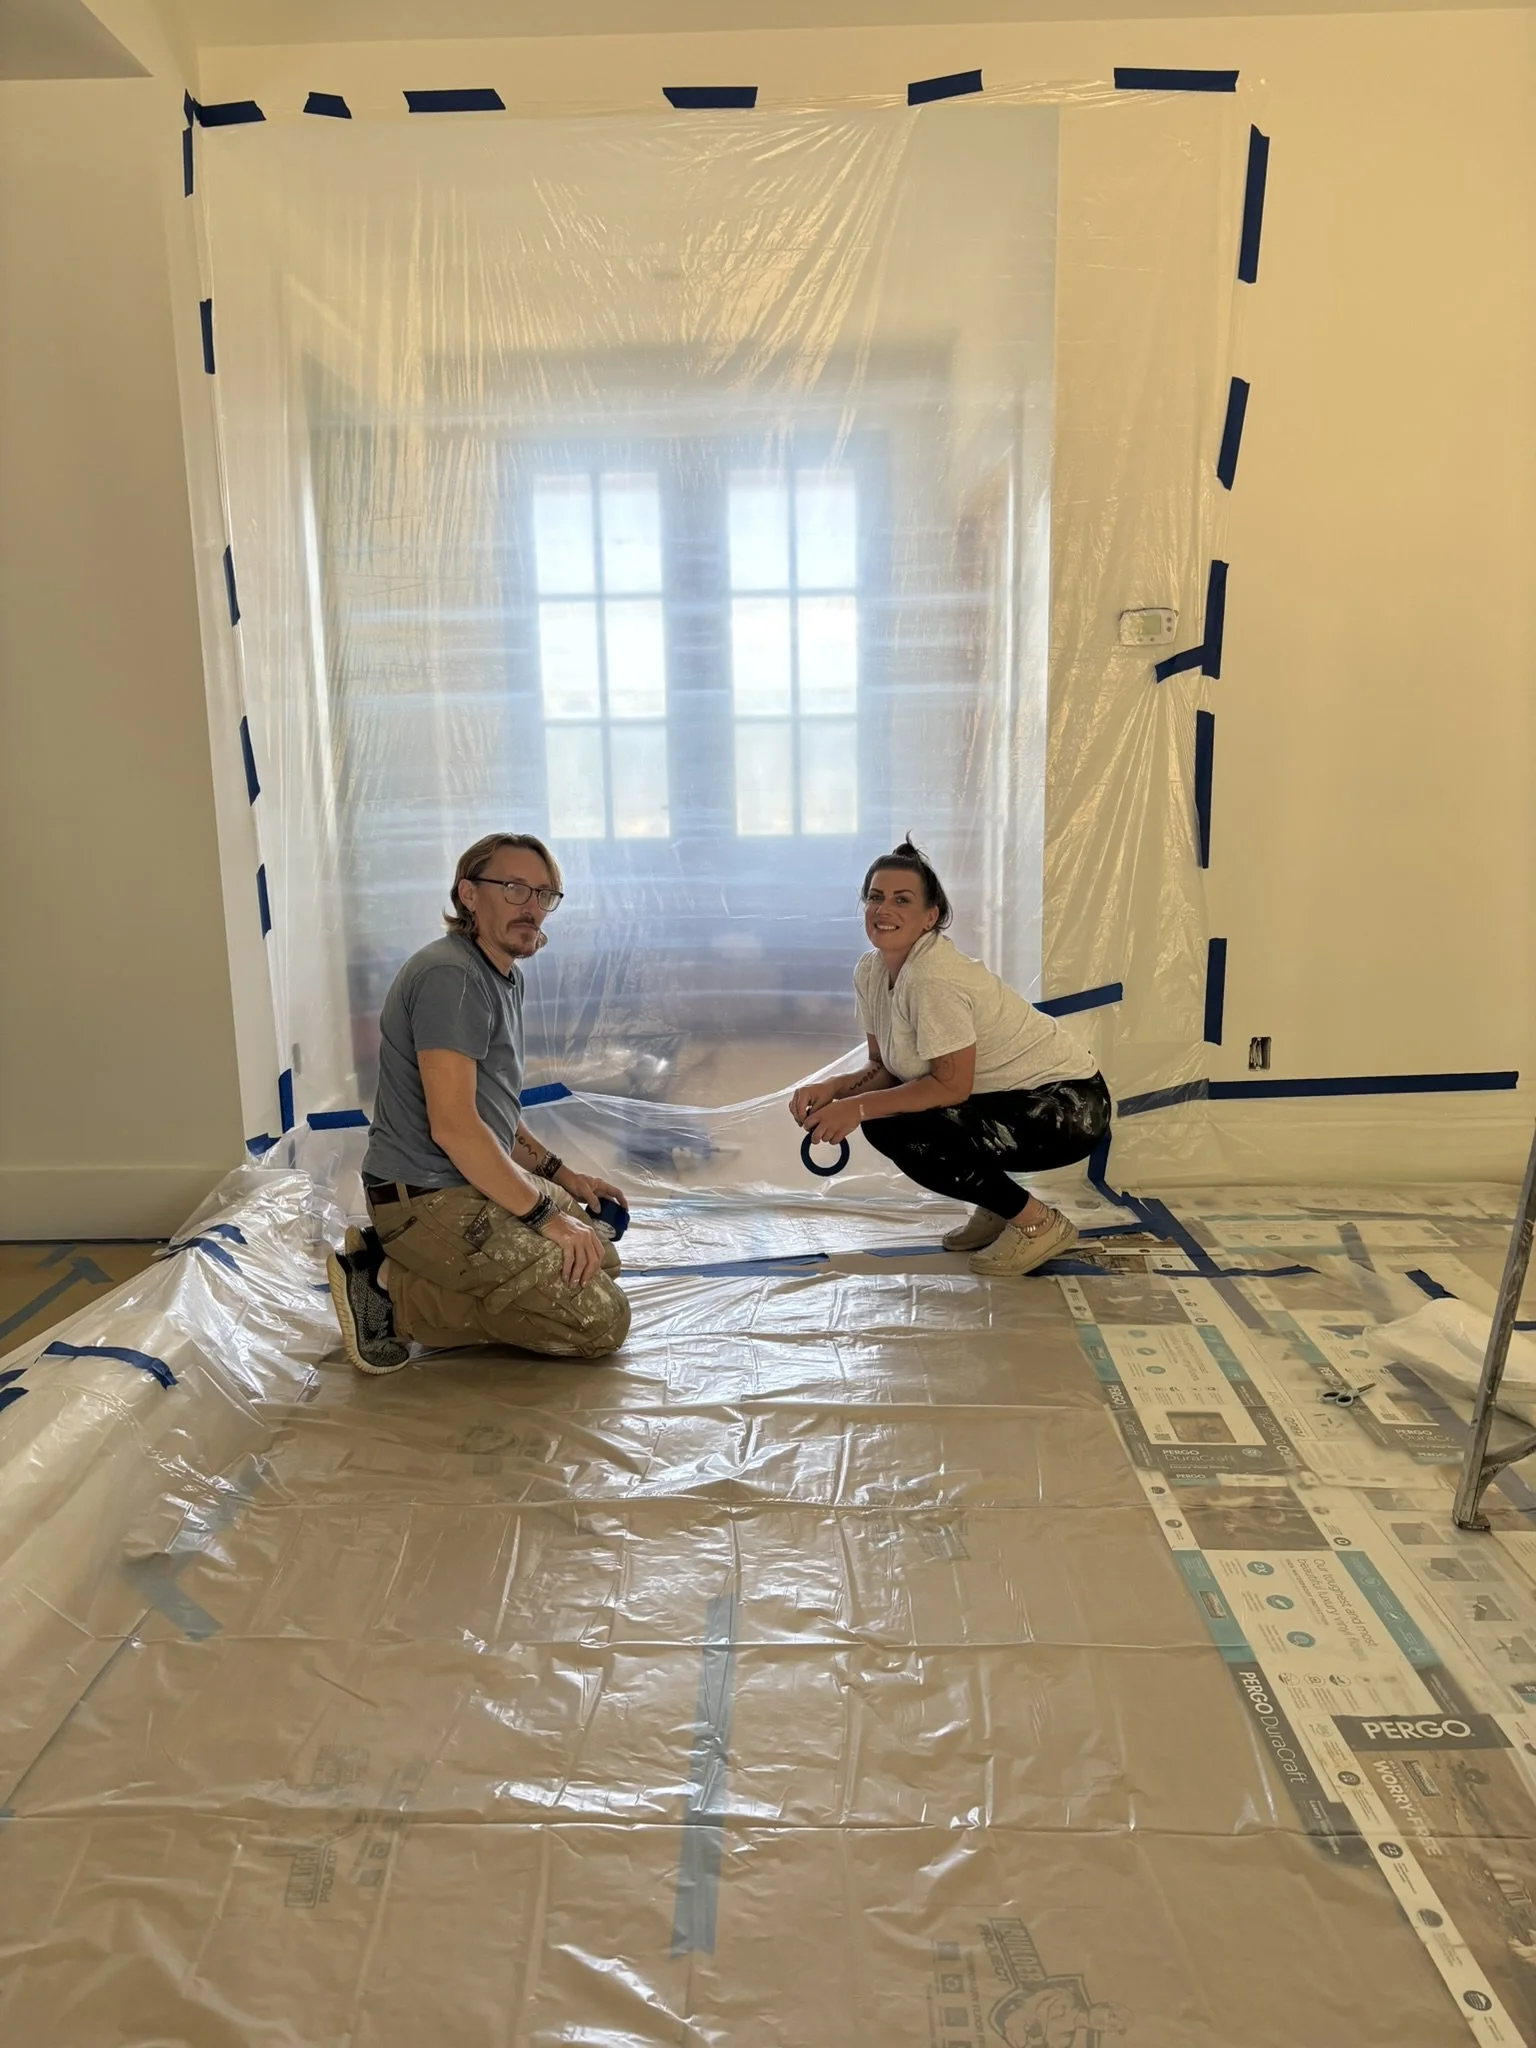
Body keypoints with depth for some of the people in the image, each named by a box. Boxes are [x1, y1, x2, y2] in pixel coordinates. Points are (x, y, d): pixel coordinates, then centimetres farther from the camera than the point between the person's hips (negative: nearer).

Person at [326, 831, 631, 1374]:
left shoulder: (505, 976, 15)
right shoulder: (450, 976, -18)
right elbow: (452, 1125, -25)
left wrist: (561, 1175, 14)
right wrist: (544, 1214, -18)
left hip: (479, 1180, 10)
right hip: (429, 1199, -10)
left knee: (600, 1259, 20)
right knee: (601, 1322, -10)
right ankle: (392, 1288, -8)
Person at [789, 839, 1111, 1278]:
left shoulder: (933, 978, -27)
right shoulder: (870, 971, -1)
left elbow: (951, 1086, -25)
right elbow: (883, 1068, 3)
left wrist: (857, 1107, -23)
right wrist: (833, 1088, -15)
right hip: (1006, 1095, 9)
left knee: (906, 1133, -23)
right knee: (882, 1119, -3)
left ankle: (1036, 1222, -3)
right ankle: (996, 1209, 14)